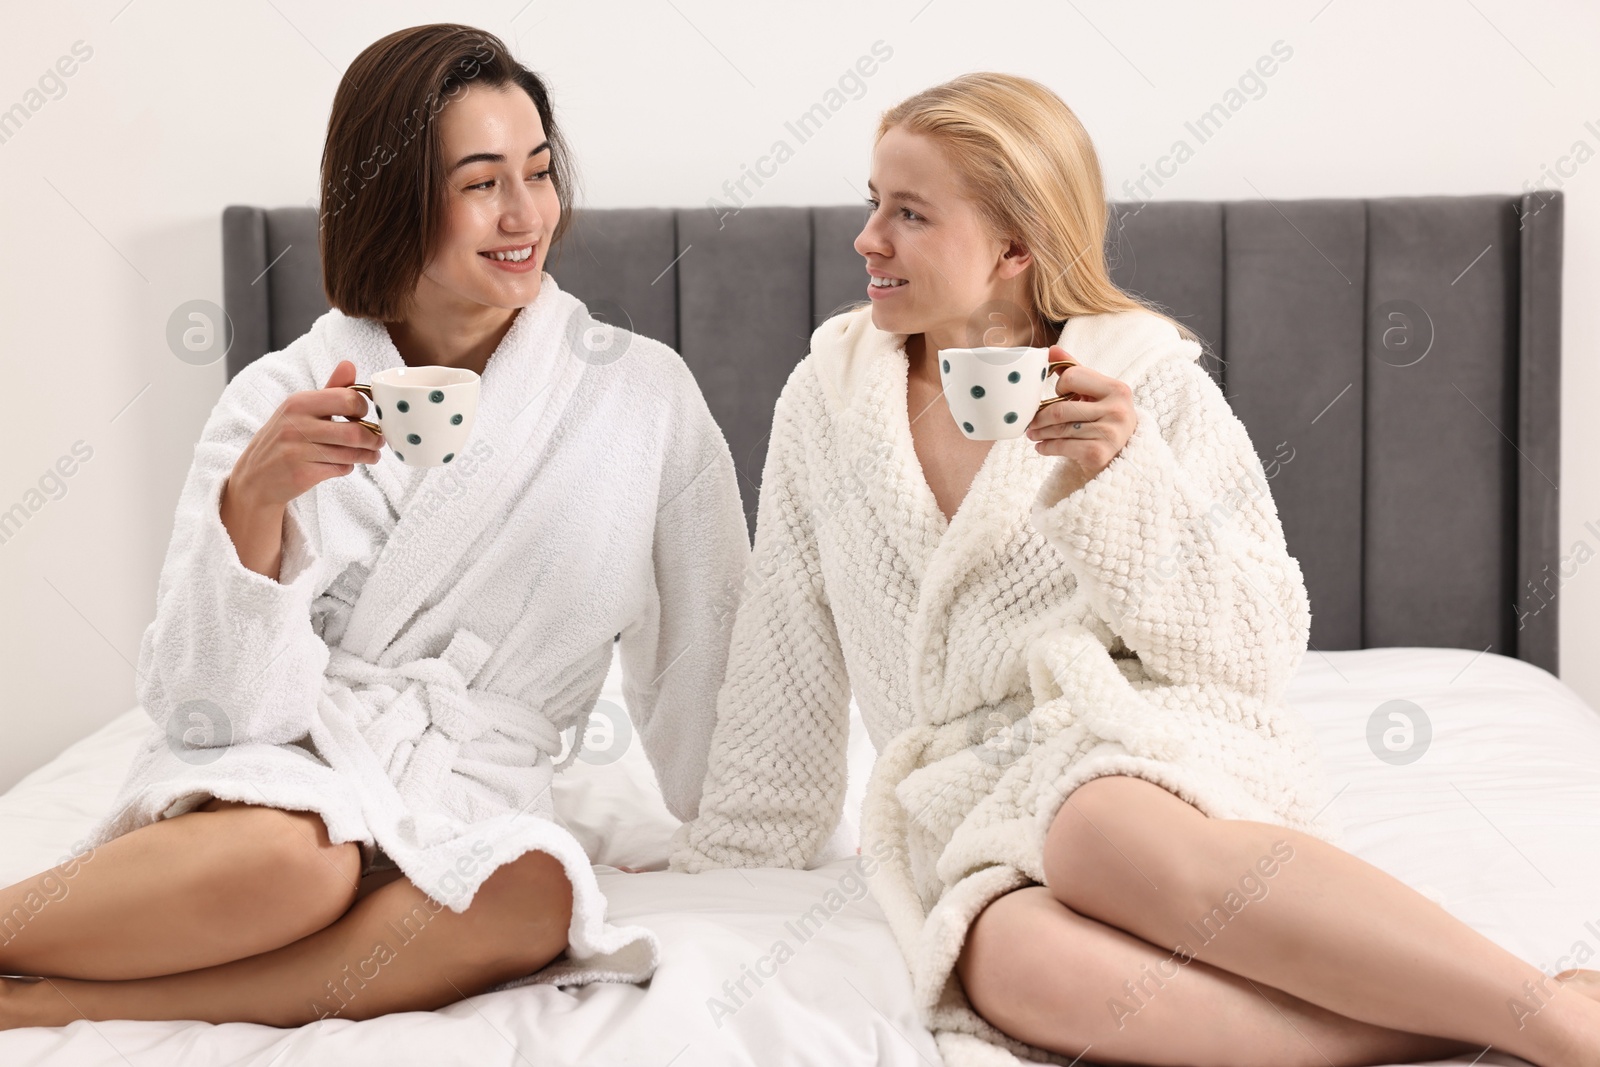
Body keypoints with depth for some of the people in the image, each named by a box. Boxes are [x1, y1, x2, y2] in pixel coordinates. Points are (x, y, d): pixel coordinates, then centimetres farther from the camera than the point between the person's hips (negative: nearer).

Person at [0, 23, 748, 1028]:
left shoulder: (645, 393, 4)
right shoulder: (280, 398, 2)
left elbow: (707, 677, 10)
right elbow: (212, 706, -4)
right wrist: (251, 502, -17)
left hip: (469, 805, 2)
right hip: (270, 776, -1)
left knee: (529, 895, -35)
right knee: (288, 856, -38)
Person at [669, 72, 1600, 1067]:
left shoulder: (1150, 379, 3)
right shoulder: (830, 397, 12)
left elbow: (1260, 648, -3)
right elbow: (785, 688, 18)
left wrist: (1120, 480, -15)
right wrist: (710, 872, 21)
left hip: (1155, 739, -2)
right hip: (970, 800, 3)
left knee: (1104, 838, -41)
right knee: (1018, 961, -36)